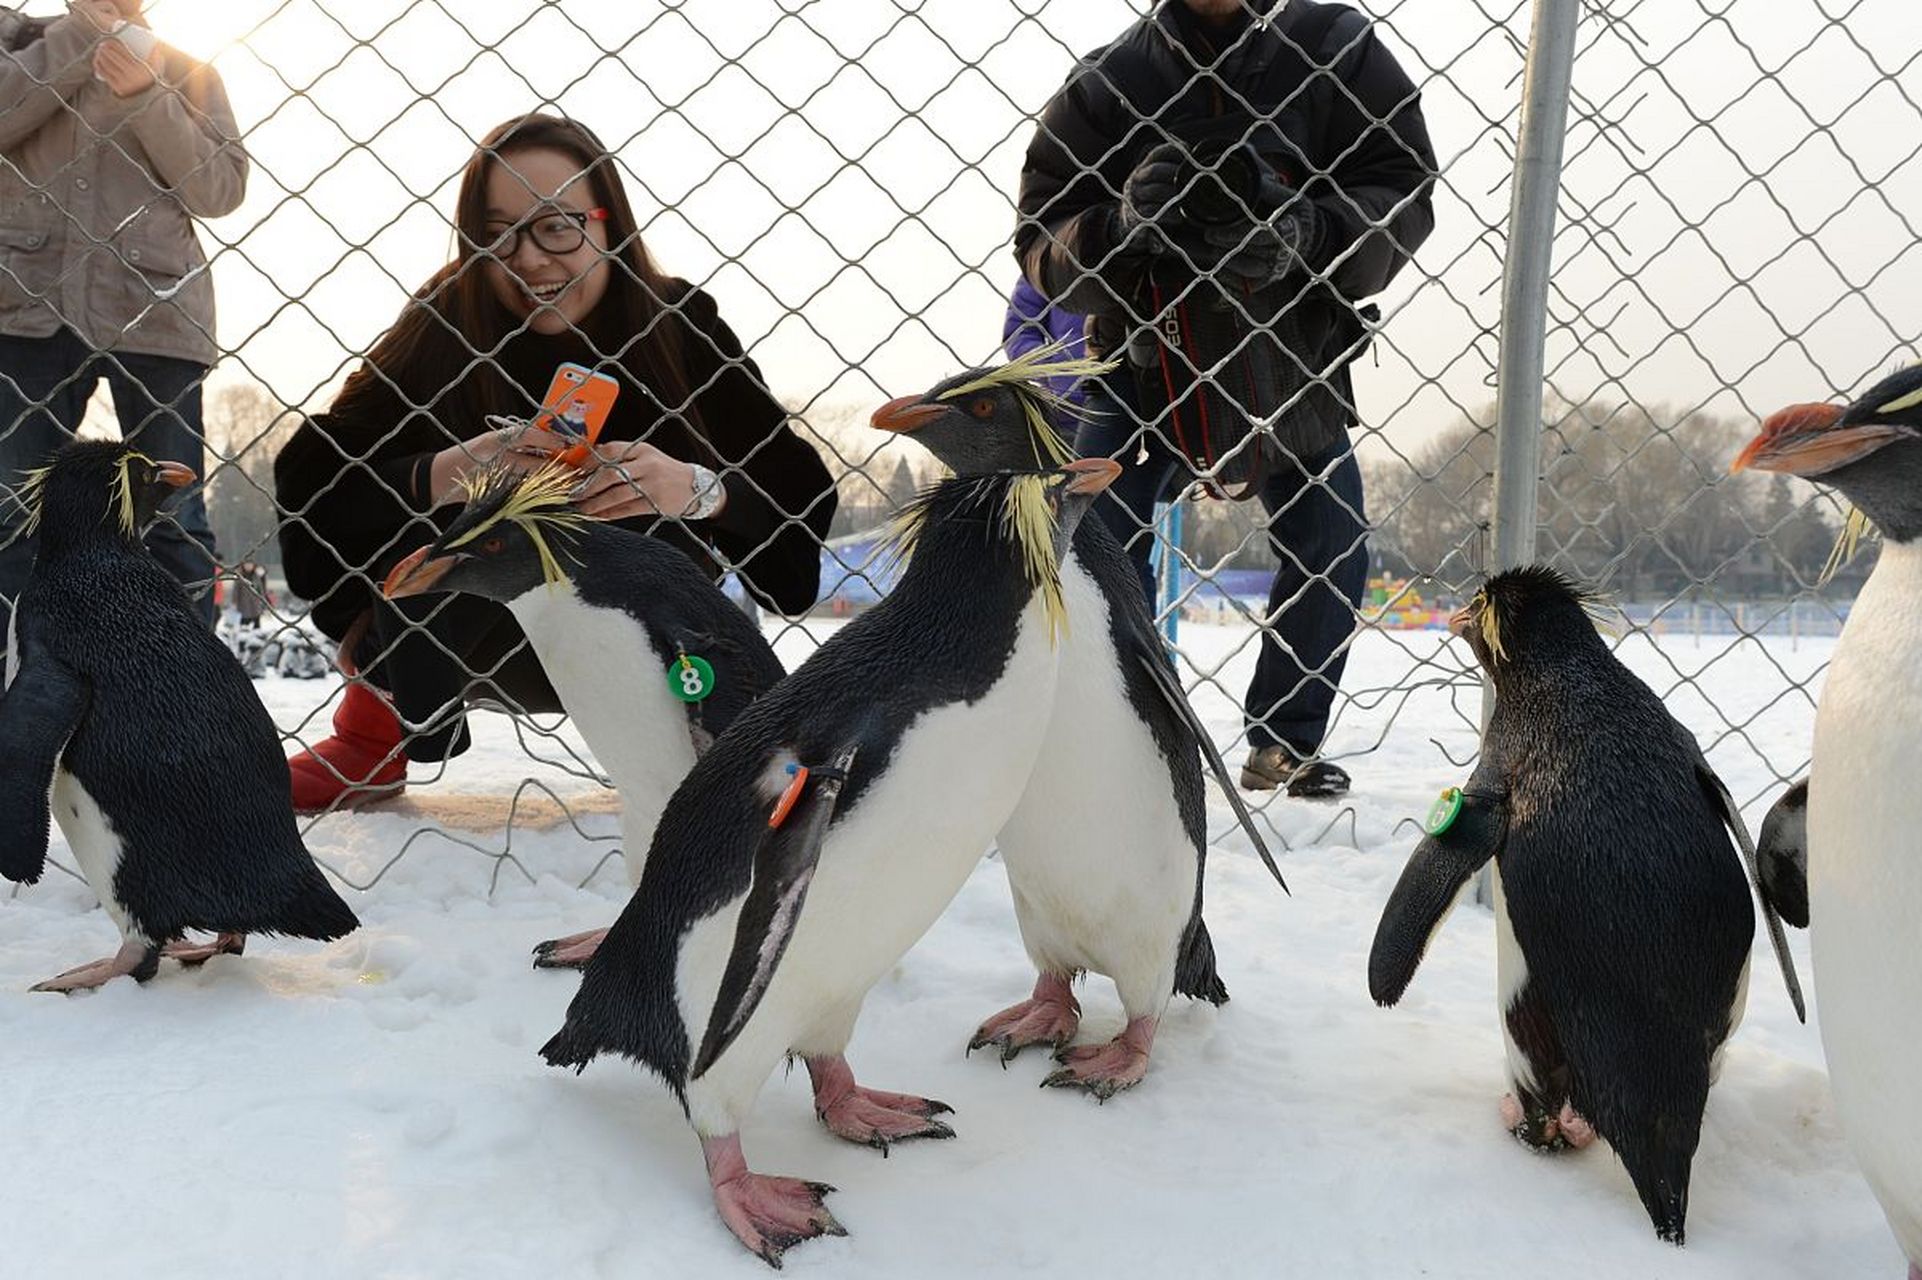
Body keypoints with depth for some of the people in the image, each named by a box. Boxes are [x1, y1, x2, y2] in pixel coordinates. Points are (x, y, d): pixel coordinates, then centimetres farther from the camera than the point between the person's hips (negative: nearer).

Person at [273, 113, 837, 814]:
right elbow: (304, 484, -21)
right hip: (453, 642, -1)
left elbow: (803, 491, -17)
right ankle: (379, 731, -3)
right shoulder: (446, 324, -13)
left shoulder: (678, 324, -11)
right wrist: (451, 474, -38)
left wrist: (696, 488, -36)